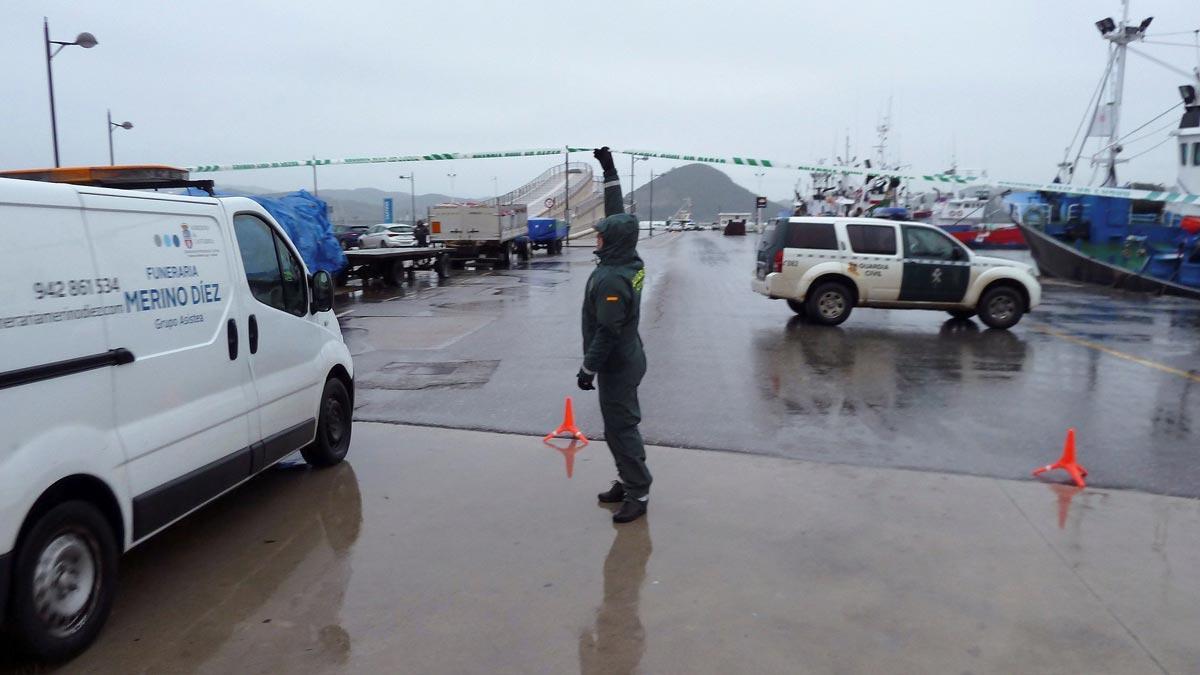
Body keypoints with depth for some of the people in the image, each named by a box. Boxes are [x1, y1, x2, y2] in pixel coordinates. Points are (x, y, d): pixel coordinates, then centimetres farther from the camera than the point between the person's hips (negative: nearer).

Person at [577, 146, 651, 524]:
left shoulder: (611, 279, -25)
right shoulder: (630, 263, 1)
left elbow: (607, 332, -25)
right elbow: (617, 213, 11)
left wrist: (588, 369, -17)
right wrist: (609, 169, 14)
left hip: (617, 366, -10)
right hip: (627, 360, 10)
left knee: (620, 429, -2)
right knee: (621, 425, 17)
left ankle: (638, 494, 5)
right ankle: (629, 483, 27)